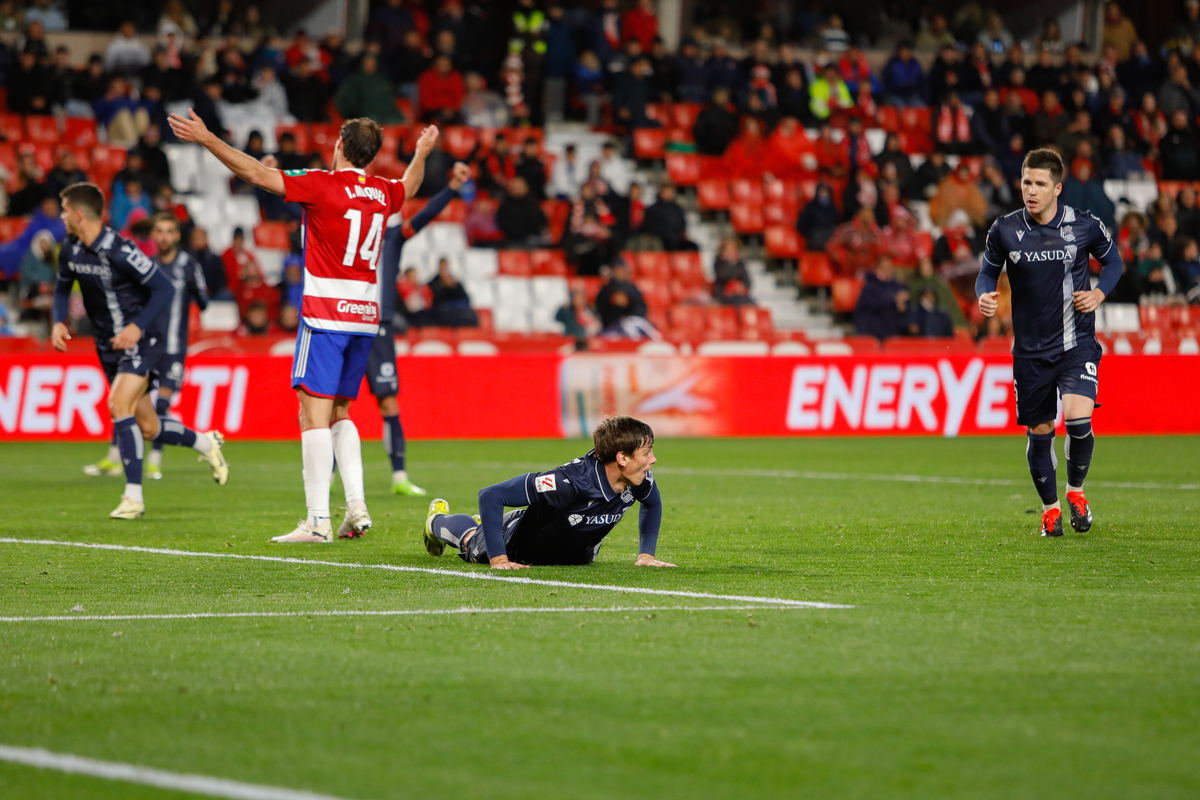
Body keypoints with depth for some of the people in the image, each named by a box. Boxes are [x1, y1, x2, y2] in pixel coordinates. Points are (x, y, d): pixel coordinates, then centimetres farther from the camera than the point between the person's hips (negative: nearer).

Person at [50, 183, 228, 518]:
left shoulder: (119, 251, -22)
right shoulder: (71, 250, 1)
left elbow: (164, 289, -19)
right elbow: (63, 286, 20)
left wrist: (137, 326, -29)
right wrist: (58, 321, 1)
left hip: (138, 341, -7)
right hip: (108, 346, 8)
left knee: (119, 405, -24)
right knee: (147, 428, 10)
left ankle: (134, 496, -20)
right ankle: (206, 442, 36)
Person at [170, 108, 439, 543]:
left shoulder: (323, 185, -9)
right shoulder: (382, 192, 10)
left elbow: (257, 173, -12)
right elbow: (409, 185, 35)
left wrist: (206, 139, -7)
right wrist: (422, 153, 55)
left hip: (326, 315, -7)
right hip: (366, 315, 7)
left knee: (314, 414, -7)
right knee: (339, 413, 16)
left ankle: (318, 521, -13)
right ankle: (356, 507, 4)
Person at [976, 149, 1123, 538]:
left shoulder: (1084, 225, -7)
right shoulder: (1004, 230, -5)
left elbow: (1112, 259, 10)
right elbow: (988, 271, 9)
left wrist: (1099, 293, -7)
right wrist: (985, 295, -12)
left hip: (1077, 343, -2)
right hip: (1030, 350, 2)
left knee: (1078, 419, -20)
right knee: (1039, 432, 8)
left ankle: (1075, 490, 8)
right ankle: (1050, 507, 31)